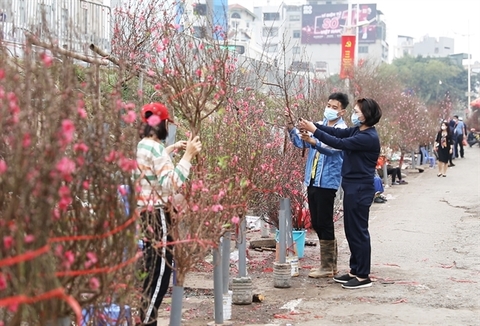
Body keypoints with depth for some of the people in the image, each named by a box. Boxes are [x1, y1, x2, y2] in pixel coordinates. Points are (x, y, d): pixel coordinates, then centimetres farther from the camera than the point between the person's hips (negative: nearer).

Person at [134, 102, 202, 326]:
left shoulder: (141, 146, 11)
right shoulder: (156, 149, -17)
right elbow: (171, 184, -27)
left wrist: (172, 149, 34)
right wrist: (187, 155, -23)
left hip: (143, 212, 10)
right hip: (156, 215, -10)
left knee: (151, 272, 17)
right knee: (159, 273, -3)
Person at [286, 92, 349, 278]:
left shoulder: (342, 130, -7)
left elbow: (332, 148, -25)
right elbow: (300, 143, 8)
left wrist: (313, 141, -42)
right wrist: (291, 127, -9)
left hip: (327, 182, -7)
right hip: (312, 181, 7)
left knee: (324, 224, -4)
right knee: (317, 224, 12)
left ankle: (328, 267, 4)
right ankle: (329, 263, 22)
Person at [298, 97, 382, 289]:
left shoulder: (369, 137, -20)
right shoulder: (357, 131, 9)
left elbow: (339, 143, -23)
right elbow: (336, 132, 5)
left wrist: (314, 130, -18)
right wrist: (311, 125, -5)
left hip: (360, 190, -10)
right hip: (352, 187, 10)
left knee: (359, 232, -3)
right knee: (351, 231, 15)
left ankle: (363, 277, 5)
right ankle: (355, 271, 25)